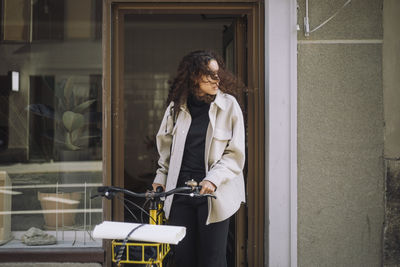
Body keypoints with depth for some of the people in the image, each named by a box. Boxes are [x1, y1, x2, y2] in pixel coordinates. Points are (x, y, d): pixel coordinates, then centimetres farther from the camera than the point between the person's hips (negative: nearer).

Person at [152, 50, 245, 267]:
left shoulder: (229, 105, -4)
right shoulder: (177, 106, 5)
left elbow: (235, 154, -4)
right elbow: (166, 145, 20)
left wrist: (213, 179, -15)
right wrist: (161, 177, 15)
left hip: (214, 194, -3)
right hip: (180, 191, 3)